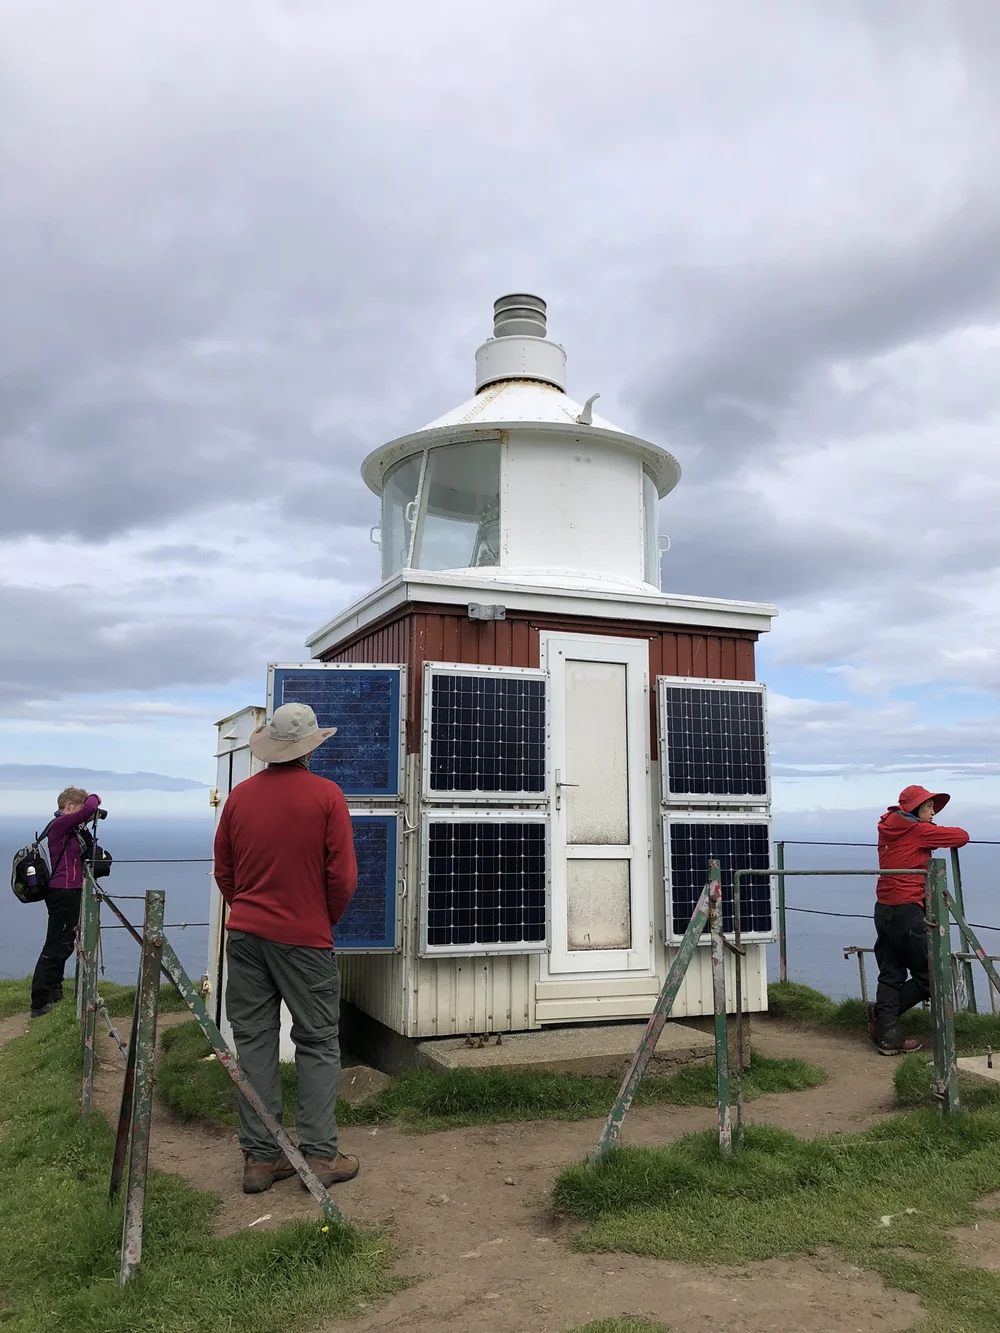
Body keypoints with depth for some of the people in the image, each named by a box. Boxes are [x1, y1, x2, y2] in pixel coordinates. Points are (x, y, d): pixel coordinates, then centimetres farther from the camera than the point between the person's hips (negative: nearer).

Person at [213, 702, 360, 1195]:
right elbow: (342, 875, -9)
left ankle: (260, 1157, 15)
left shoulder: (240, 795, 3)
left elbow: (223, 871, 9)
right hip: (304, 937, -4)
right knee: (318, 1043, 7)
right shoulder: (326, 795, -9)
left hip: (245, 933, 4)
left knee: (254, 1041, 10)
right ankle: (320, 1154, 9)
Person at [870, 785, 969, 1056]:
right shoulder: (918, 830, -7)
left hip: (883, 911, 8)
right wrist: (942, 834, 16)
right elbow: (961, 837, -3)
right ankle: (882, 1014, 6)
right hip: (906, 911, -8)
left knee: (891, 976, 8)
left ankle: (887, 1037, 7)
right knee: (927, 977, 3)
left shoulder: (889, 830, 14)